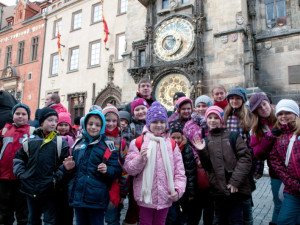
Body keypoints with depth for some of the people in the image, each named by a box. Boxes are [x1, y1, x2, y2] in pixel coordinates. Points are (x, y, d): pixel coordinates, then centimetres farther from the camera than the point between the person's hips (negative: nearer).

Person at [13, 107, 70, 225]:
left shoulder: (61, 142, -6)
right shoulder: (30, 140, 3)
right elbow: (18, 157, 14)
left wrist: (57, 178, -12)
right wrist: (20, 173, 4)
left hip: (50, 190, -3)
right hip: (30, 188, 4)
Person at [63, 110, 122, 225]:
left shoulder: (107, 146, -6)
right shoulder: (78, 143, 8)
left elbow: (117, 170, -7)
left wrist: (107, 170, -26)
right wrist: (69, 168, -1)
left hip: (96, 198, -4)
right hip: (77, 196, 5)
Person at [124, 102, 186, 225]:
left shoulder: (172, 144, 3)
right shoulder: (138, 142, -5)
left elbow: (179, 171, 3)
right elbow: (129, 169, -6)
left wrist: (178, 190, -8)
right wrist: (140, 159, -23)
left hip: (165, 197, 3)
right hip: (146, 196, -2)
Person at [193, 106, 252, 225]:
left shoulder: (233, 136, -1)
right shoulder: (206, 141, 8)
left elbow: (245, 158, -8)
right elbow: (207, 166, 7)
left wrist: (235, 181, -14)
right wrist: (201, 152, -10)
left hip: (236, 188, -3)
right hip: (218, 189, 3)